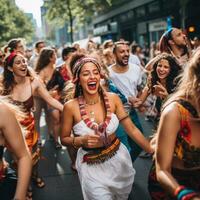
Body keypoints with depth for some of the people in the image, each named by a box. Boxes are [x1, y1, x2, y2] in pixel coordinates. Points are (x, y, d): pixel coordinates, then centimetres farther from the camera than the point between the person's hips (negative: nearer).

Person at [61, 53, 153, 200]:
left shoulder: (113, 99, -11)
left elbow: (132, 129, -8)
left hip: (118, 159, 3)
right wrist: (81, 140, -24)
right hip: (91, 166, -3)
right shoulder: (71, 107, -16)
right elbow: (64, 139, -4)